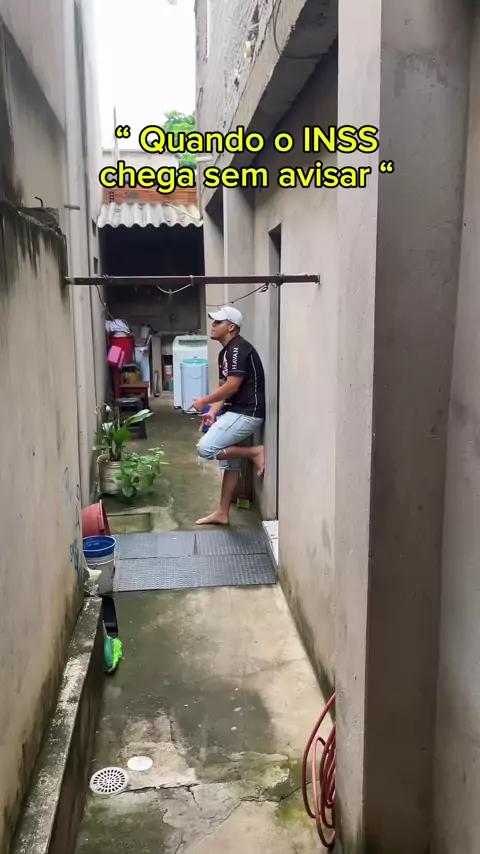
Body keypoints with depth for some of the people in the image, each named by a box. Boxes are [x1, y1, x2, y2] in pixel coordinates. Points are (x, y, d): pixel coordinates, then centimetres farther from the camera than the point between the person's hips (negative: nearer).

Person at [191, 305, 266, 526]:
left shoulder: (239, 349, -15)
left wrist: (204, 402, -9)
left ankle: (254, 452, -4)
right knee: (231, 463, 13)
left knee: (205, 449, -16)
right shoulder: (225, 352, 17)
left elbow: (232, 387, -21)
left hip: (246, 413, -10)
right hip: (235, 412, 10)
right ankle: (222, 513, 20)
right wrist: (213, 412, 1)